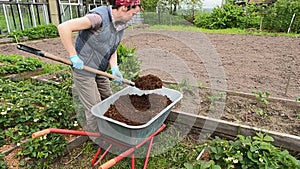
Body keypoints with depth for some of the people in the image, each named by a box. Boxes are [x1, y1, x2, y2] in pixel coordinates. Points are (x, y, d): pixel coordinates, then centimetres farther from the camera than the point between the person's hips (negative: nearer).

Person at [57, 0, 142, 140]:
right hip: (83, 68, -8)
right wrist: (73, 55, -26)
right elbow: (63, 27, -30)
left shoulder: (121, 24, 0)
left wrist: (114, 68, -11)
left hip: (100, 70, 8)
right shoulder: (99, 17, -27)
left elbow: (112, 49, 5)